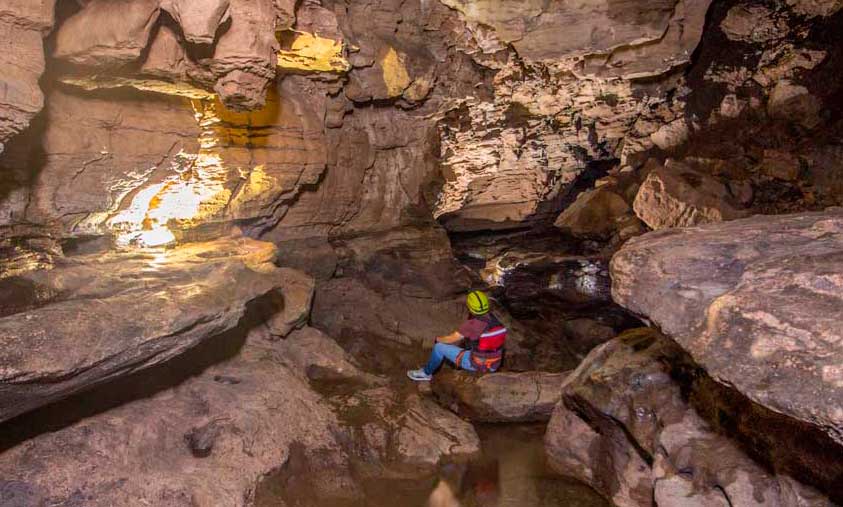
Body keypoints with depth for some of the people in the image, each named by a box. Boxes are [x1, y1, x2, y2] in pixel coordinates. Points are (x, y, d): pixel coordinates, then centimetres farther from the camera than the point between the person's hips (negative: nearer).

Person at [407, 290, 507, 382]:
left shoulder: (472, 324, -24)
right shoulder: (494, 318, -5)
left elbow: (450, 339, -11)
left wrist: (438, 338, 12)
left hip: (477, 365, -7)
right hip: (495, 364, 7)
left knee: (439, 347, 5)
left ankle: (426, 373, 26)